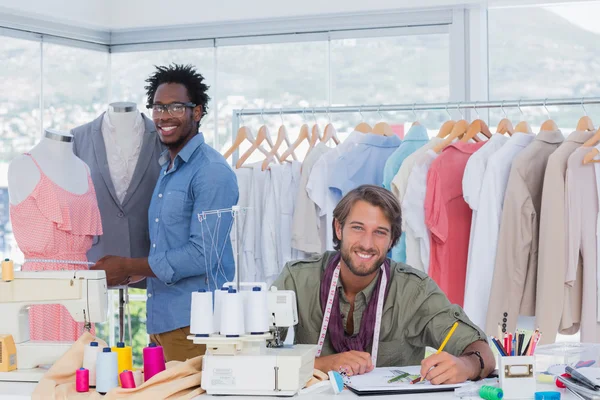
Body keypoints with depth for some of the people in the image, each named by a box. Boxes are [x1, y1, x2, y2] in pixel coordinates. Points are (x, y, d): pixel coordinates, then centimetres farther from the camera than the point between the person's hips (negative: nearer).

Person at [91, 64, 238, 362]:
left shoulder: (211, 172, -12)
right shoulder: (166, 168, 18)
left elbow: (202, 255, -18)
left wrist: (127, 267, -12)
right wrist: (131, 275, 7)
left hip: (192, 324, -8)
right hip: (161, 319, 8)